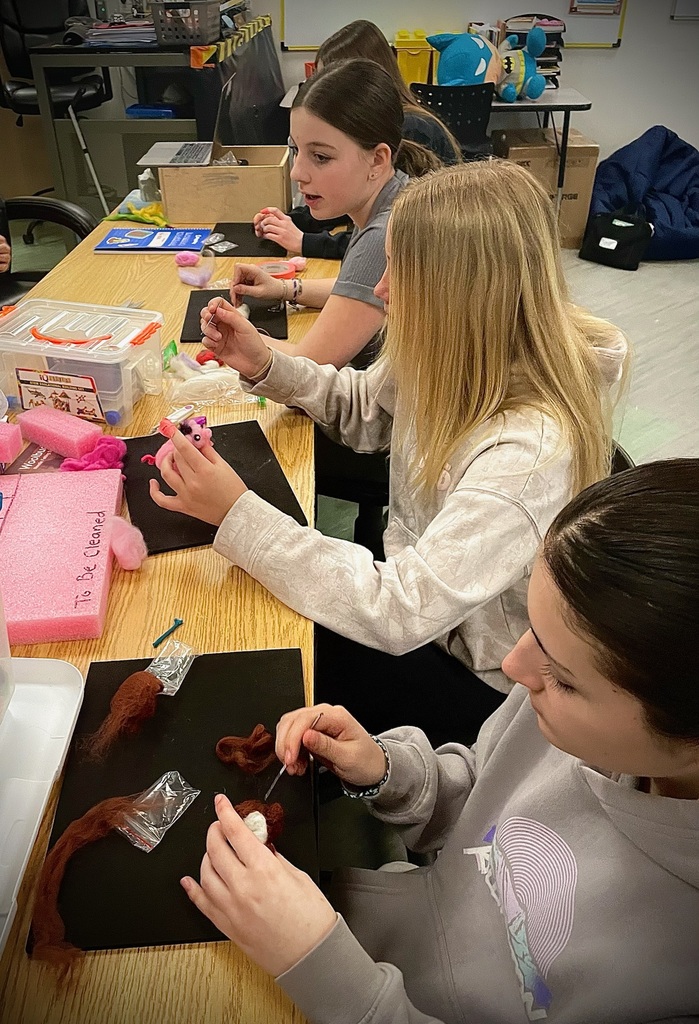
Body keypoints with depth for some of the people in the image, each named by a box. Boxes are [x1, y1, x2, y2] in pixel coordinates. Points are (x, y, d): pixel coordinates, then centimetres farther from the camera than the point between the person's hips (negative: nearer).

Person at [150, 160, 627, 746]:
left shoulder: (532, 449, -36)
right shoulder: (454, 352, -12)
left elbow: (402, 613, -36)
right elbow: (363, 411, 8)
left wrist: (238, 514, -38)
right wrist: (264, 365, -8)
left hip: (479, 680, -6)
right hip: (417, 586, 6)